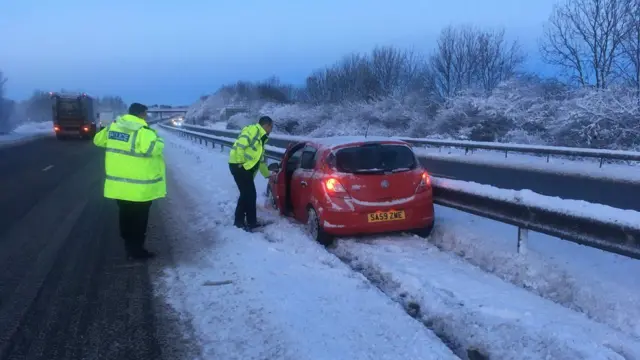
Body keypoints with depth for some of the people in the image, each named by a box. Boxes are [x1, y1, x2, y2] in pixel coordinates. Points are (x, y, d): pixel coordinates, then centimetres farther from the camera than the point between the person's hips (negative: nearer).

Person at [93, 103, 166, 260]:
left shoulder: (113, 126, 5)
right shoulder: (142, 132, -20)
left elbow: (99, 140, 17)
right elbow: (152, 148, -33)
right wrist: (159, 141, -12)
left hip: (119, 183, 7)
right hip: (139, 186, -7)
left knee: (126, 216, 20)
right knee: (138, 219, 6)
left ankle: (129, 245, 33)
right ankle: (136, 250, 14)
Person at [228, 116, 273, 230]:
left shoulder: (260, 139, 24)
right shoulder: (253, 130, -8)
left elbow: (260, 160, 31)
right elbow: (240, 145, -22)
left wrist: (268, 174, 34)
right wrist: (240, 163, -20)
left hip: (245, 168, 10)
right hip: (240, 167, -10)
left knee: (246, 194, 16)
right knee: (250, 195, -5)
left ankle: (239, 220, 26)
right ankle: (251, 222, 4)